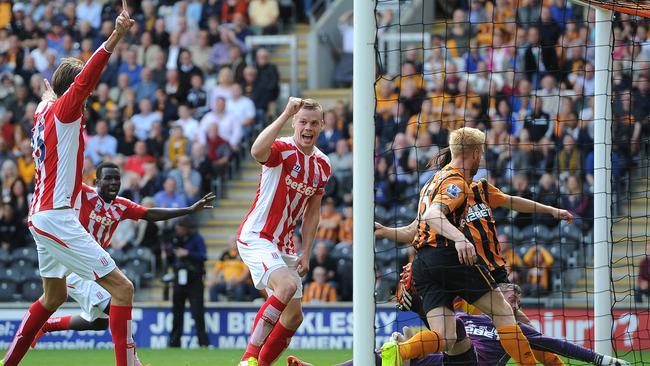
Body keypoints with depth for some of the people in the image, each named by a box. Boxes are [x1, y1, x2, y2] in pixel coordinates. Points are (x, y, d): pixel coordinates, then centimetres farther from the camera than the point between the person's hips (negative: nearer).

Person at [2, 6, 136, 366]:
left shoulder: (44, 110, 11)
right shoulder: (63, 110, -12)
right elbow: (85, 79, -31)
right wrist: (115, 37, -43)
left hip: (42, 213, 10)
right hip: (56, 218, -10)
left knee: (54, 296, 26)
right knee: (121, 287, -12)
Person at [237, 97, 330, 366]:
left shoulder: (323, 165, 9)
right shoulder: (282, 149, -13)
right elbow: (257, 151, -40)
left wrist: (306, 254, 9)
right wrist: (285, 114, -40)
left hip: (284, 247, 8)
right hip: (256, 237, -8)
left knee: (293, 317, 8)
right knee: (287, 285, -31)